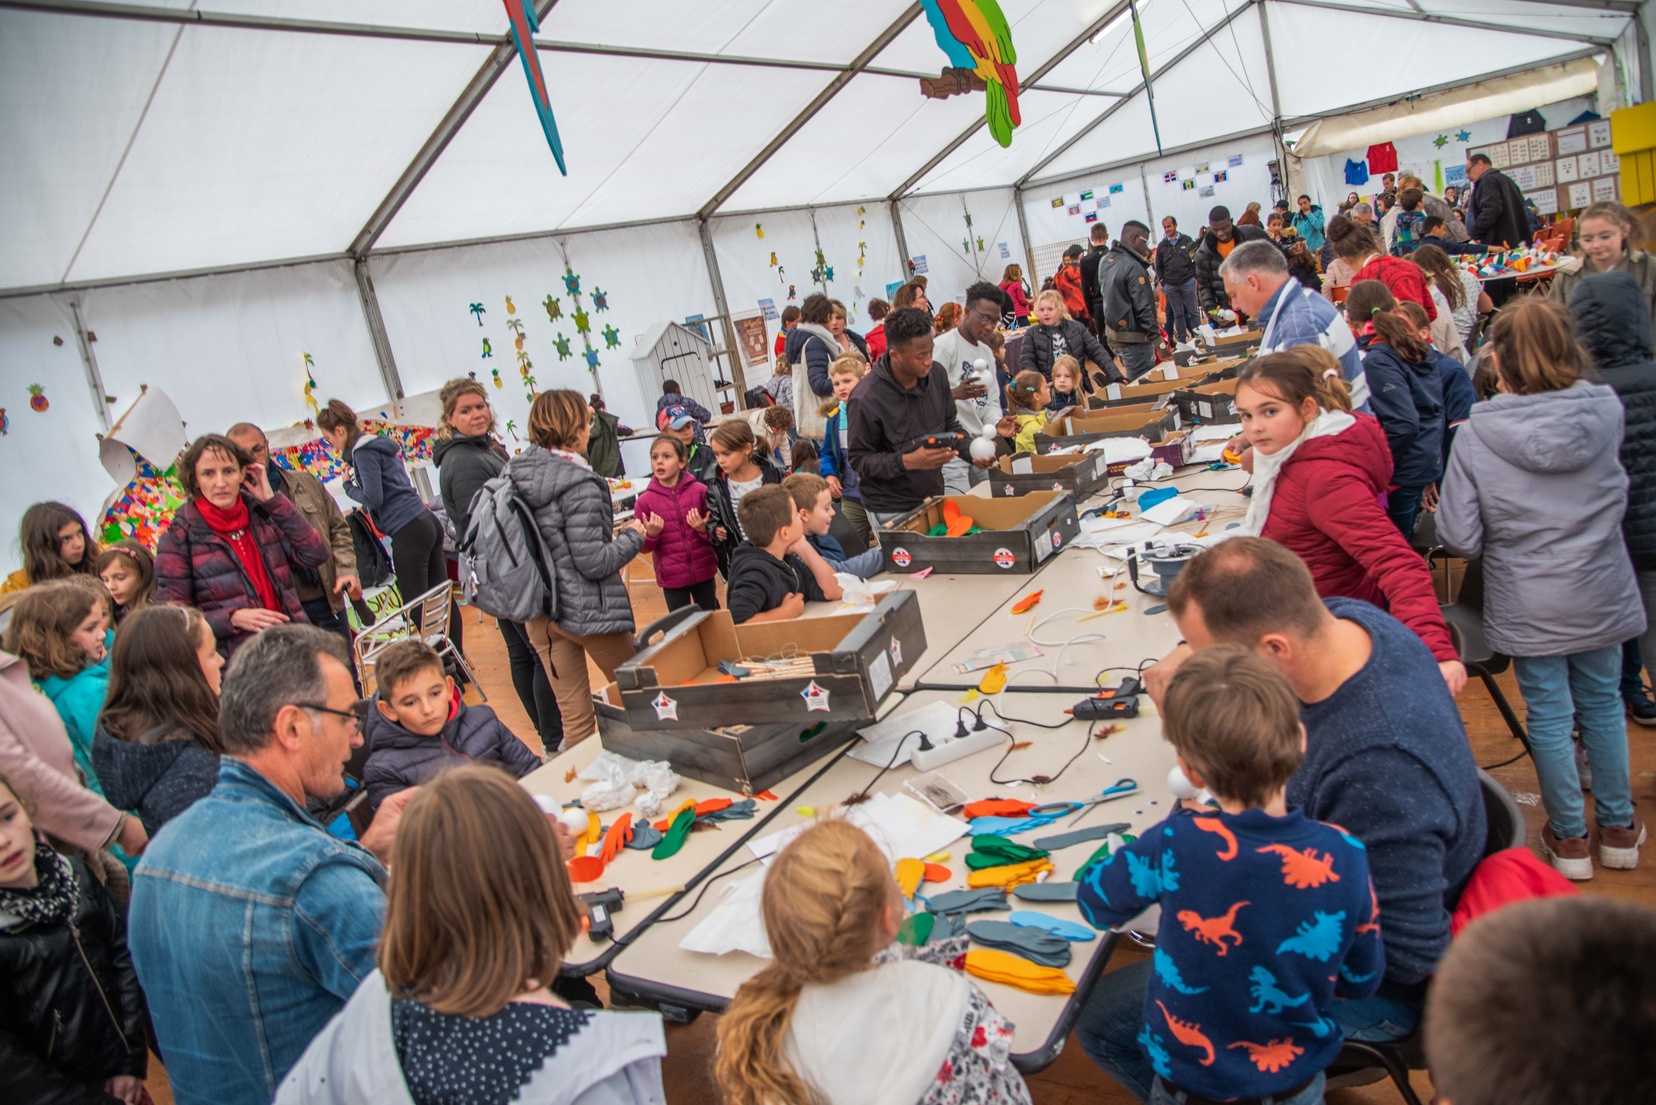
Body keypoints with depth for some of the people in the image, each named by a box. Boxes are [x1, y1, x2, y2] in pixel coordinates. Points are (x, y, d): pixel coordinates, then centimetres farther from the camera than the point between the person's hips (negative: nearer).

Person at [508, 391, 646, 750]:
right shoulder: (577, 485, -21)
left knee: (574, 716, 13)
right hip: (586, 611, -6)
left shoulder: (514, 476, 1)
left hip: (539, 612, 6)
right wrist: (632, 535, -4)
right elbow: (594, 562, -20)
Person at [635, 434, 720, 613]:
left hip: (703, 572, 0)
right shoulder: (645, 501, -6)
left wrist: (704, 529, -19)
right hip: (672, 577, 0)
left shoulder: (700, 491, -8)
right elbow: (642, 547, -1)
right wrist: (651, 535, -21)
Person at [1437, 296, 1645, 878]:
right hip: (1601, 595, 3)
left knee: (1550, 715, 11)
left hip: (1528, 605, -3)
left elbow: (1458, 537, -15)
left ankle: (1569, 837, 26)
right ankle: (1618, 827, 34)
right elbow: (1614, 493, 12)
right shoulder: (1606, 409, -8)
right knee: (1602, 703, 19)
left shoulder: (1476, 433, -17)